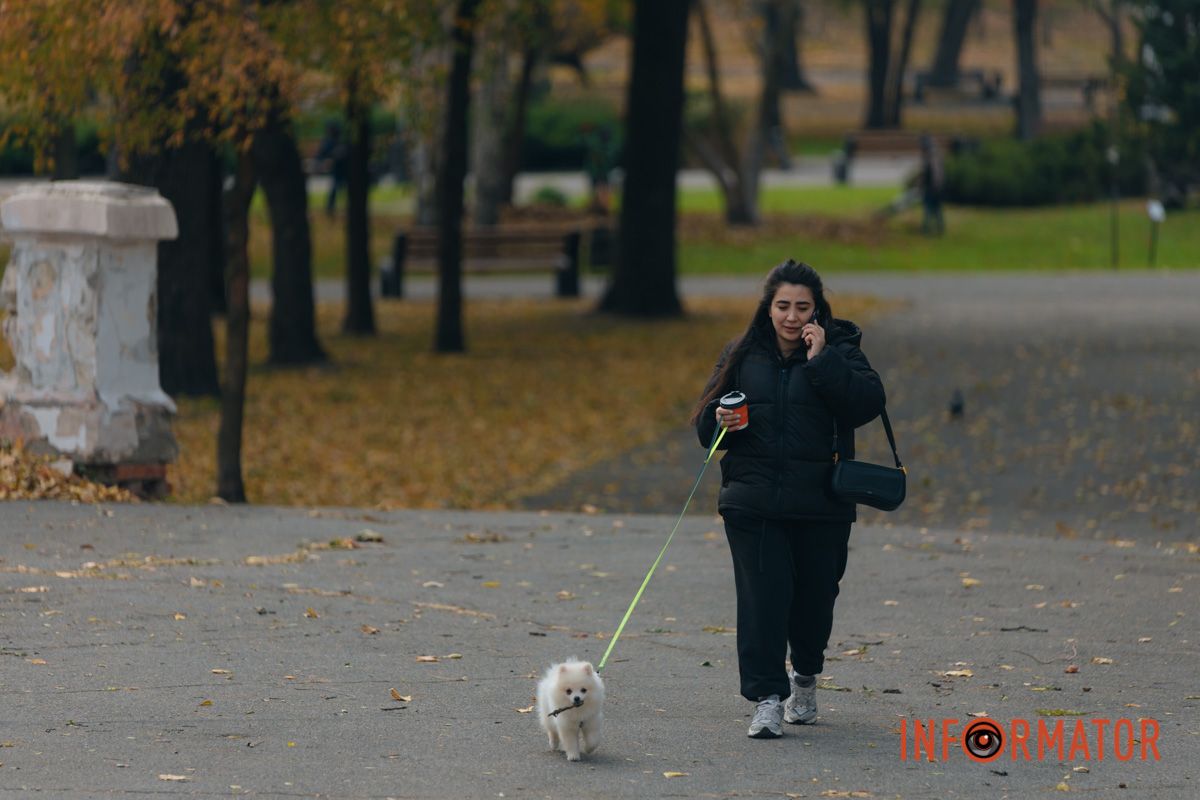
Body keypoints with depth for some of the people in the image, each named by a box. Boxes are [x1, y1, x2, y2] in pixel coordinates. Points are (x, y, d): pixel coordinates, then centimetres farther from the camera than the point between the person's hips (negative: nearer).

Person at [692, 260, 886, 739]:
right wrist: (720, 421, -9)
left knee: (814, 598, 7)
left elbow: (868, 403, -17)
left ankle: (805, 676, 35)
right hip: (754, 504, 1)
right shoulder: (742, 356, 7)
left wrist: (822, 360, -20)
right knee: (762, 597, -10)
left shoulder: (838, 352, 1)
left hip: (820, 504, -1)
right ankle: (767, 699, -7)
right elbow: (704, 425, 13)